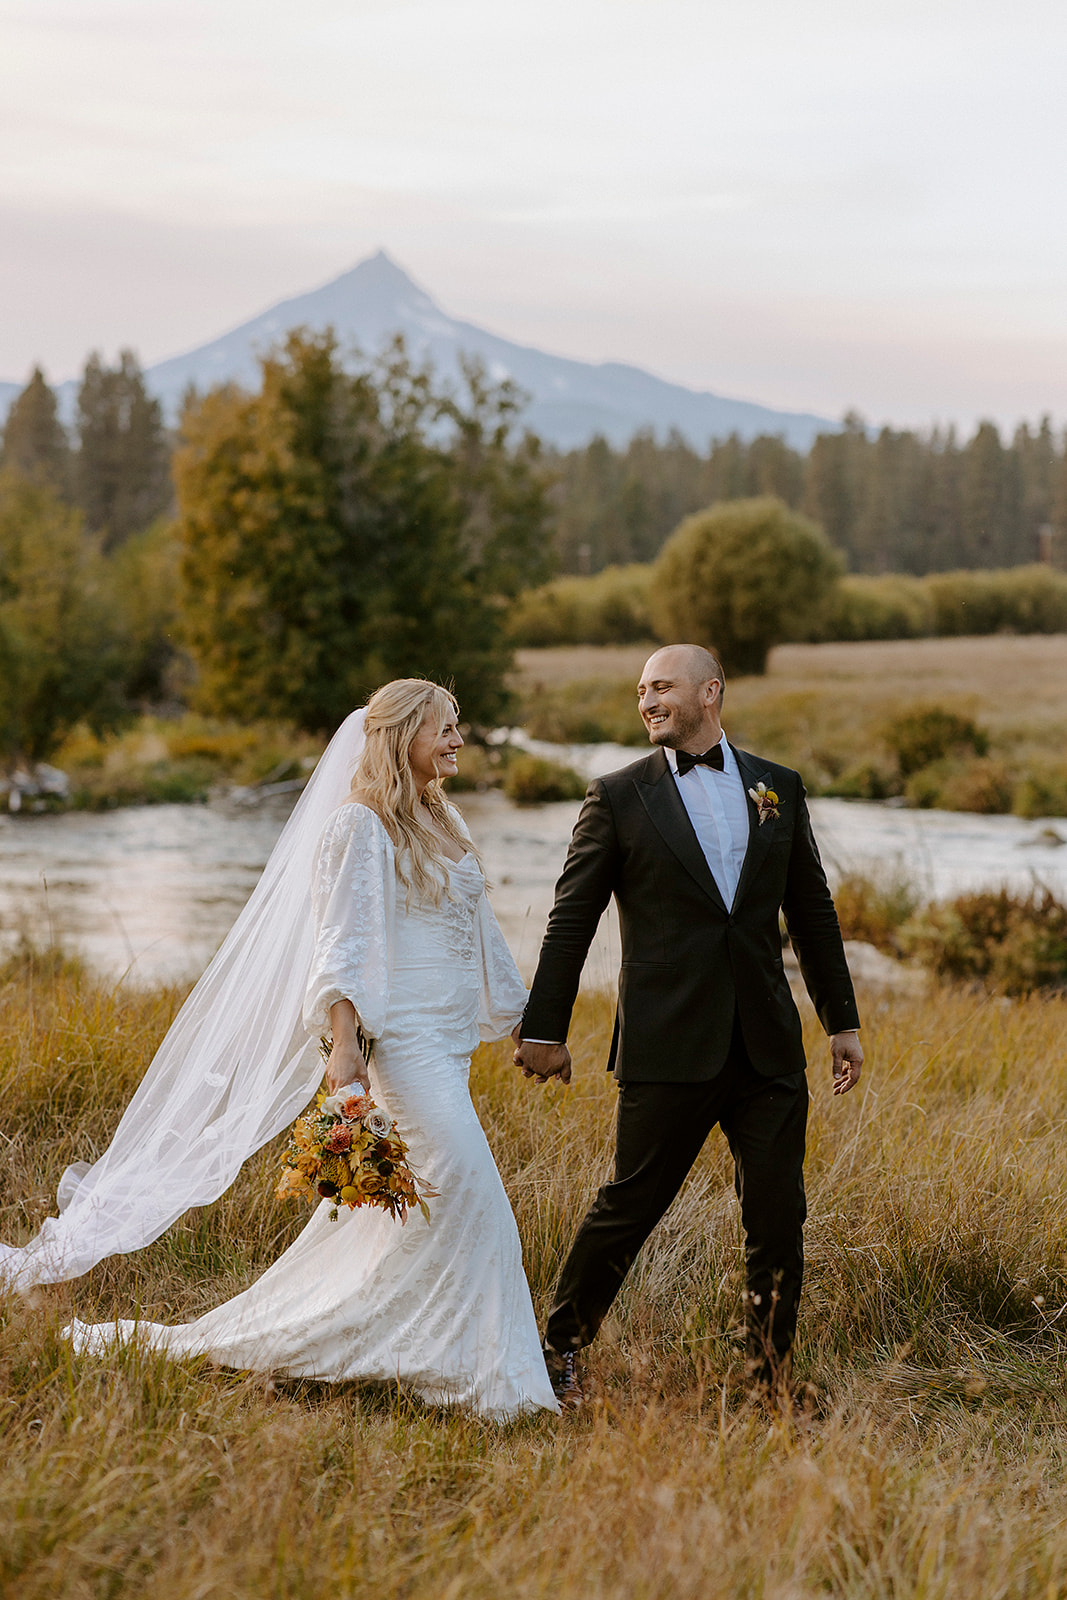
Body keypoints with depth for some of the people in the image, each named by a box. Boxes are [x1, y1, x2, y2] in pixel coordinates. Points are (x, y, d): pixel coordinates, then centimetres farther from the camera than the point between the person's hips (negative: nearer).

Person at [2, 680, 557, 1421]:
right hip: (401, 1039, -9)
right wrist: (344, 1048, -24)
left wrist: (526, 1022, 23)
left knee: (379, 1202, 9)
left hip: (449, 1044, 9)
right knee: (464, 1186, -16)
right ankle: (481, 1374, -7)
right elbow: (340, 943, -15)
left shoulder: (442, 826, 18)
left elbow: (479, 937, 23)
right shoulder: (358, 825, -9)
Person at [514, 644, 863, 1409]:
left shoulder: (779, 788, 11)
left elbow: (813, 911, 16)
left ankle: (773, 1379, 17)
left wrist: (842, 1020, 15)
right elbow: (572, 920, 4)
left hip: (769, 1049, 3)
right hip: (669, 1050, -3)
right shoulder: (619, 796, 2)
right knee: (629, 1205, 1)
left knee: (779, 1217, 3)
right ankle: (561, 1347, 21)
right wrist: (544, 1028, 3)